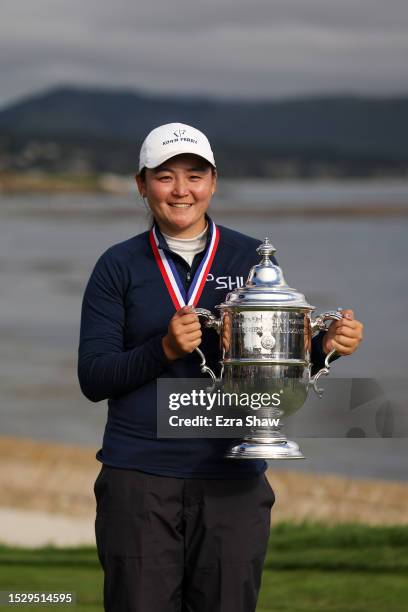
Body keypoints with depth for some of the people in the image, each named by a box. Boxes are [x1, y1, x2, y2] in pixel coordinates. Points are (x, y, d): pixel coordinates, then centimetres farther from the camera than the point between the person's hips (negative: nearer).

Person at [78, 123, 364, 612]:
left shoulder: (252, 259, 7)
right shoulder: (119, 267, 5)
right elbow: (92, 378, -1)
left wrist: (325, 345, -11)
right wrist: (165, 350, -16)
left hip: (232, 479, 1)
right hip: (138, 476, -1)